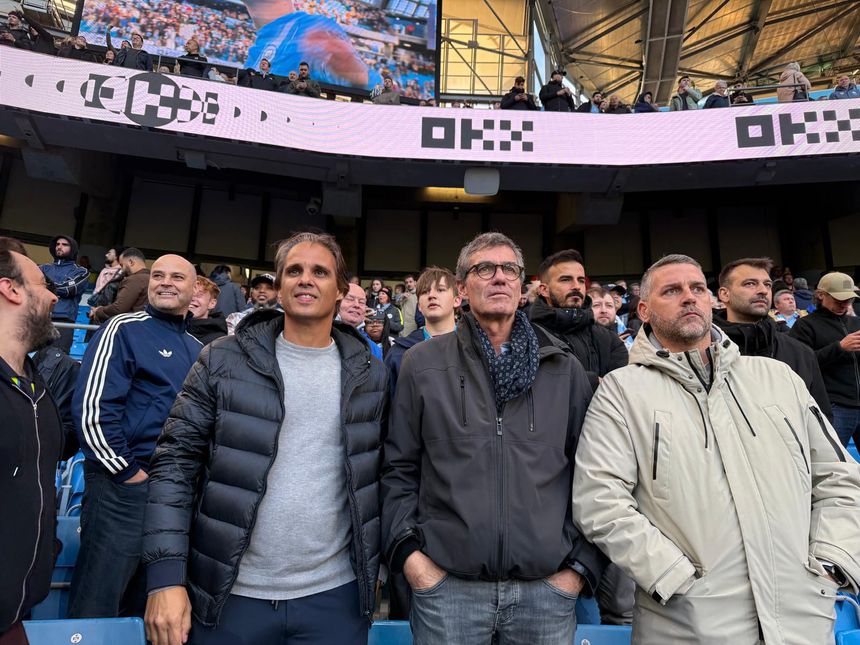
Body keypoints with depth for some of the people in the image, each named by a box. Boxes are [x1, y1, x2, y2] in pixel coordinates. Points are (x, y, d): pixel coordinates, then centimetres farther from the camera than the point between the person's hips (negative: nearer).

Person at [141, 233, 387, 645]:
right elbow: (175, 463, -5)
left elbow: (381, 475, 8)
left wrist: (375, 570, 8)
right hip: (229, 595, 0)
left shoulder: (370, 376, 0)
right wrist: (166, 575, -10)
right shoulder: (223, 361, -5)